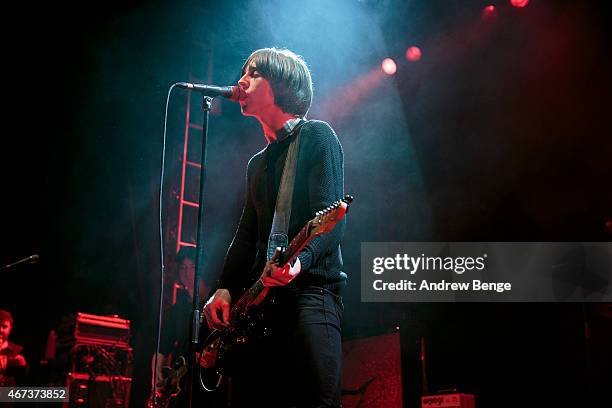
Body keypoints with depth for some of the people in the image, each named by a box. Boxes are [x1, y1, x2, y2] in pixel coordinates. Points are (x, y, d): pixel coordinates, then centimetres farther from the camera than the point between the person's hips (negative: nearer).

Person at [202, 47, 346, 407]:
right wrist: (225, 288, 6)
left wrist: (300, 259, -30)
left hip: (311, 288, -7)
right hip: (260, 300, 8)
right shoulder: (258, 162, 25)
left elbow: (331, 217, -11)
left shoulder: (317, 136, 2)